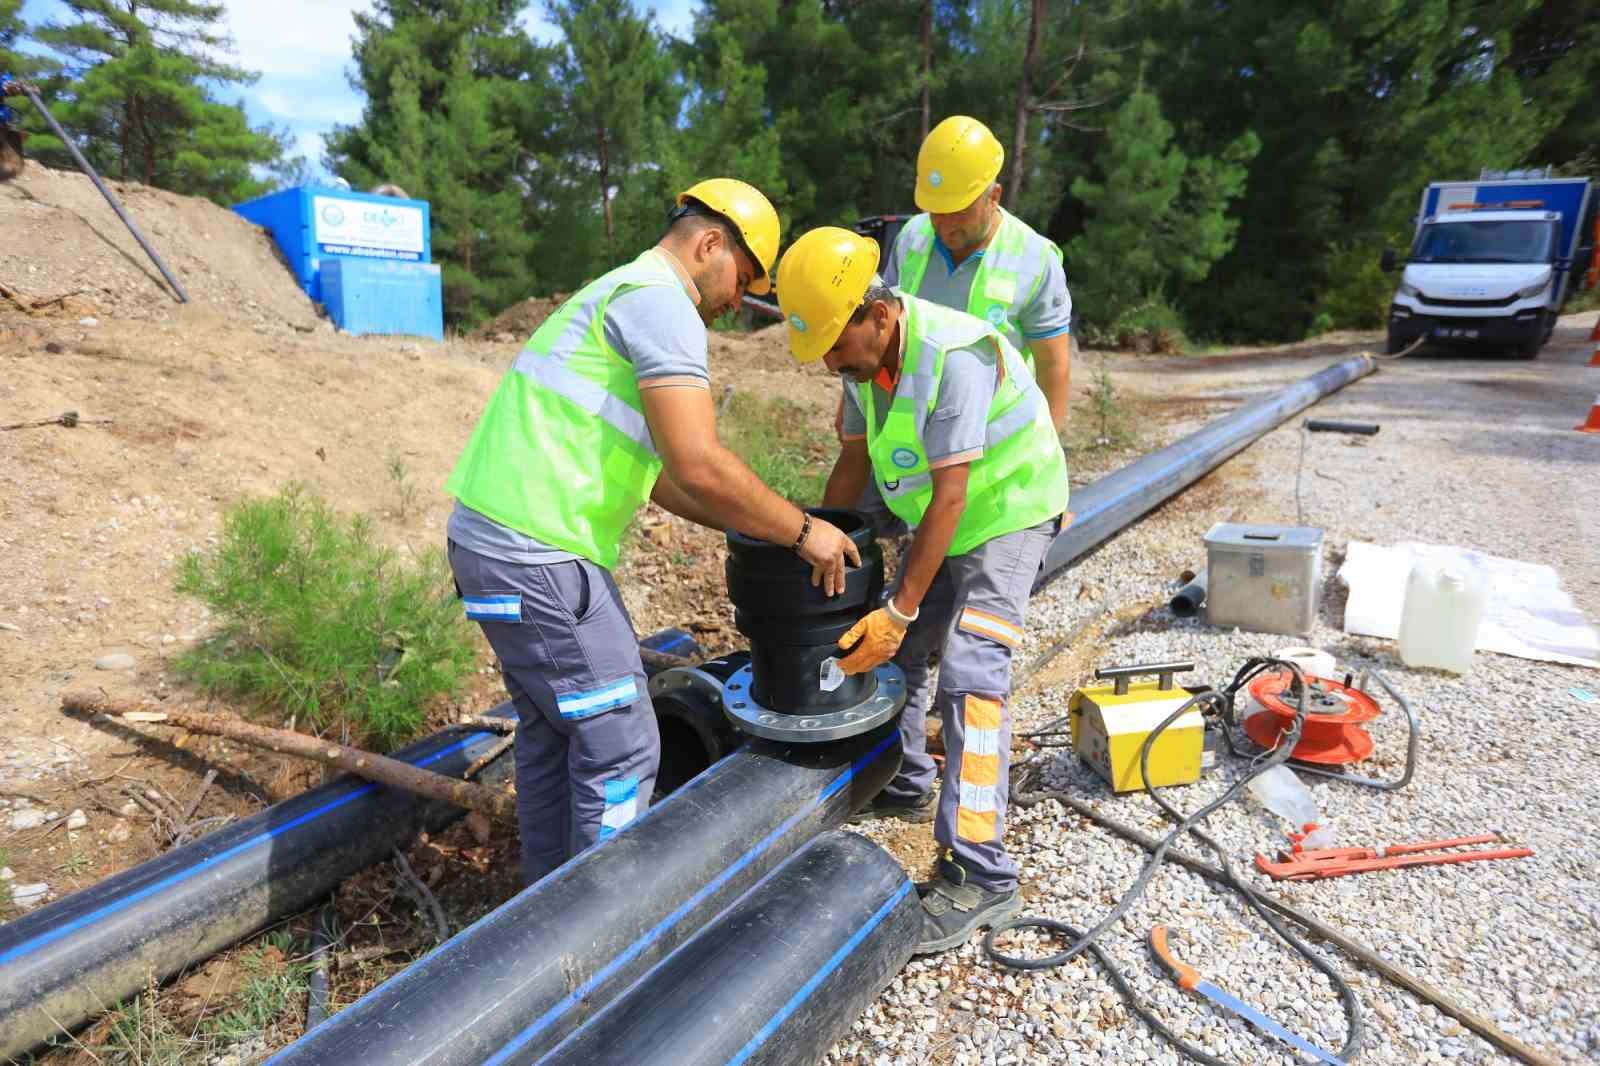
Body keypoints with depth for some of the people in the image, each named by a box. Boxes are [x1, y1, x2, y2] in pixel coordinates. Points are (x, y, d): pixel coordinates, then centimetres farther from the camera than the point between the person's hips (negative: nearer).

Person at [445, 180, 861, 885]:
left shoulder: (619, 297, 23)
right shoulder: (662, 303, -10)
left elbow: (655, 472, 23)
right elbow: (699, 466, -22)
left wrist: (749, 527, 21)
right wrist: (801, 531, -8)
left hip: (488, 535, 11)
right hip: (538, 556, -11)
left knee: (550, 732, 21)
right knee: (619, 747, 1)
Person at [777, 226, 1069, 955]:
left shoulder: (954, 356, -32)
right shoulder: (865, 355, -6)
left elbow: (951, 496, -32)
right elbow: (854, 460, 4)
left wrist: (898, 610, -30)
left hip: (1006, 515, -8)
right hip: (941, 518, 8)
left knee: (969, 678, -17)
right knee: (898, 653, 13)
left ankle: (978, 876, -10)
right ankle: (906, 786, 35)